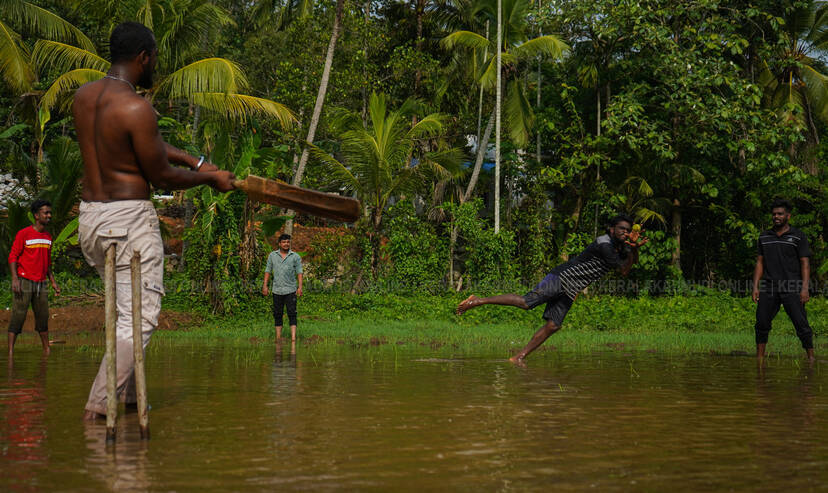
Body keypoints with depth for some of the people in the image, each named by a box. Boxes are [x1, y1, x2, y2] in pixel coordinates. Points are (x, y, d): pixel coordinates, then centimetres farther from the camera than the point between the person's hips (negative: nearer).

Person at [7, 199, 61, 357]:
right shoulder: (23, 234, -6)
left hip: (41, 283, 6)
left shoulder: (48, 237, 13)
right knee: (18, 316, -7)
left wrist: (53, 282, 17)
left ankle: (46, 350, 15)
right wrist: (15, 279, -17)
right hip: (24, 282, -6)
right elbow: (13, 257, -7)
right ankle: (10, 352, -7)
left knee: (43, 317, 8)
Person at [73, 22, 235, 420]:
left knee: (124, 307, 22)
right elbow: (162, 177, -9)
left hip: (89, 218, 9)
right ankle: (100, 402, -8)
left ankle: (128, 394, 23)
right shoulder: (136, 108, -18)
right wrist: (210, 178, 7)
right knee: (138, 318, -2)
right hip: (129, 217, -9)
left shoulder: (83, 96, 8)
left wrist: (195, 161, 22)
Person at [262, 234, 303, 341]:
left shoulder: (295, 256, 2)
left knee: (292, 314, -9)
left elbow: (299, 272, -1)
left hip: (290, 290, -2)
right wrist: (265, 285, 2)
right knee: (277, 314, 6)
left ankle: (293, 337, -15)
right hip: (277, 290, 2)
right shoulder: (272, 255, 8)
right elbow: (268, 271, 10)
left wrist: (300, 287, -11)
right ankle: (278, 337, 12)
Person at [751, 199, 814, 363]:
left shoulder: (798, 237, 3)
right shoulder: (764, 237, 14)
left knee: (801, 323, -7)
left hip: (791, 288, -3)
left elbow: (805, 263, -1)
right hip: (769, 288, 3)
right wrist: (755, 287, 6)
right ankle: (759, 358, 8)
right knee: (762, 323, 0)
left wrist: (805, 288, -10)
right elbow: (760, 263, 15)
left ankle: (811, 357, -1)